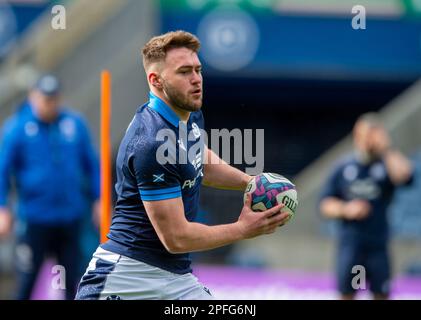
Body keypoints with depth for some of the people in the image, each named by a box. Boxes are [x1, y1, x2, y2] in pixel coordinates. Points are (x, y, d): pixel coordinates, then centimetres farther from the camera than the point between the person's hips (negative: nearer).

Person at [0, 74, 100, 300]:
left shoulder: (75, 124, 4)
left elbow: (92, 163, 12)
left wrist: (99, 199, 9)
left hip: (71, 218, 3)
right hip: (34, 219, -3)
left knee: (73, 278, 6)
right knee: (26, 280, -2)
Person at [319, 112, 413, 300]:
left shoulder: (387, 165, 0)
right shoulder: (343, 168, 6)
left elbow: (404, 175, -24)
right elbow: (325, 205, 8)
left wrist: (386, 149, -17)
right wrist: (345, 209, -11)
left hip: (378, 246, -1)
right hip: (349, 244, 1)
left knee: (381, 295, 2)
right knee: (346, 294, 5)